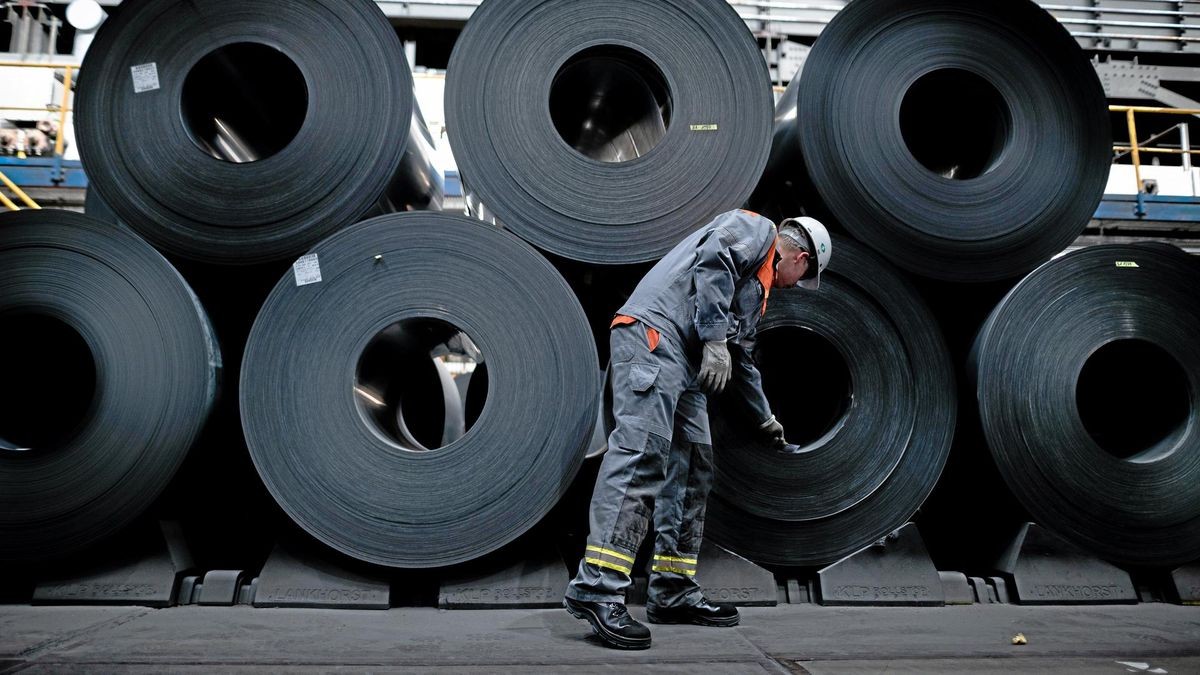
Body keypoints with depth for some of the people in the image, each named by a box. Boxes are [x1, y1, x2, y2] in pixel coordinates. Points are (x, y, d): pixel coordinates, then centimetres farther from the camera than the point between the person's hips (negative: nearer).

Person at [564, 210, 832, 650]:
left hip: (686, 364, 10)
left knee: (692, 469, 7)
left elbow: (741, 358, 40)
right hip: (653, 333, -10)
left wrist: (765, 420, 48)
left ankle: (674, 593, 9)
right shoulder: (755, 229, 9)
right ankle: (597, 588, -27)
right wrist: (714, 339, -16)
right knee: (641, 453, -21)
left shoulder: (758, 287, 34)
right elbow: (713, 262, -12)